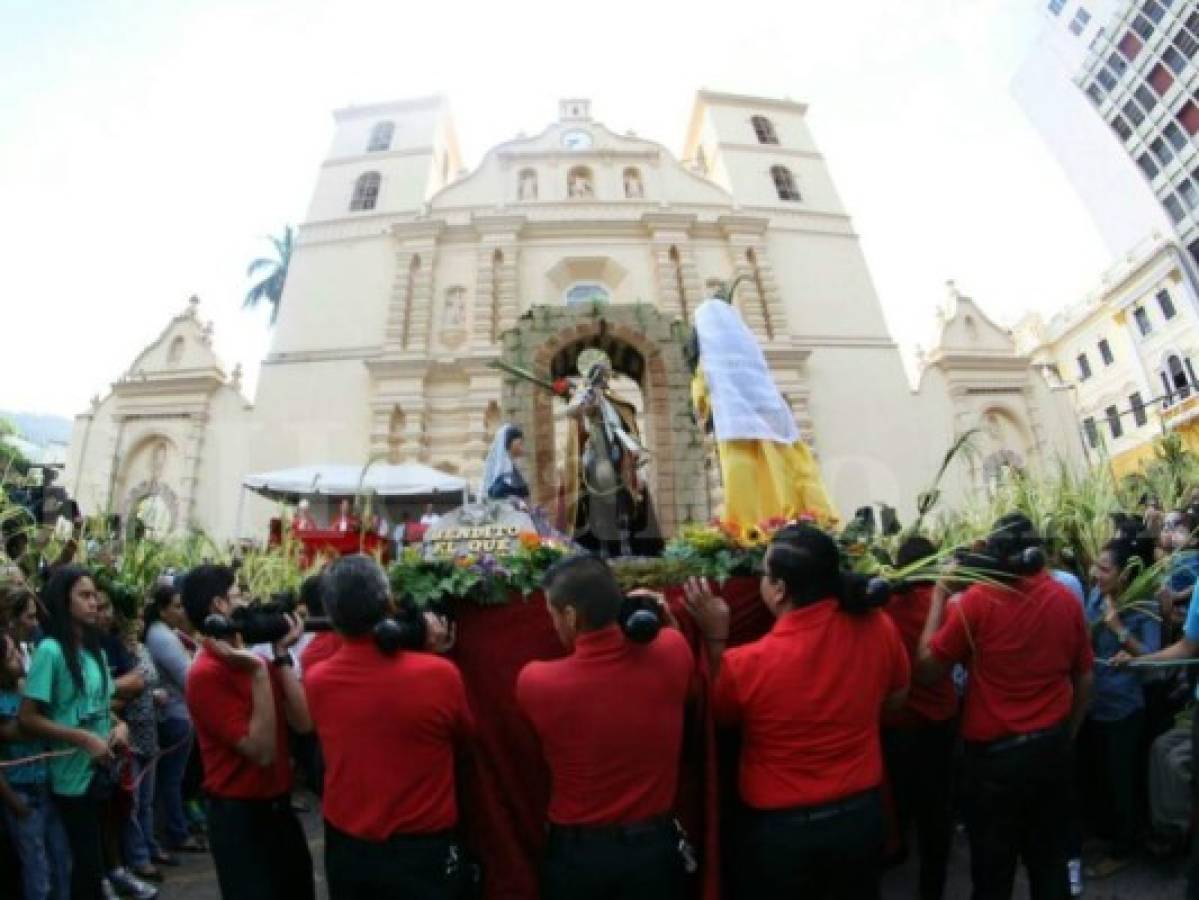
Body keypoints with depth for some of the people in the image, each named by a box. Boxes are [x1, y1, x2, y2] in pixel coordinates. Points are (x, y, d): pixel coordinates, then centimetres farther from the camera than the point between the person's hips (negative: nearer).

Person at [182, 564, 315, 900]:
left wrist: (281, 656, -10)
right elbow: (262, 751, -24)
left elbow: (303, 723, -7)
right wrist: (259, 673, -28)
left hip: (279, 807, 8)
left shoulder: (254, 659, 4)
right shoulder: (206, 673, -20)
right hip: (240, 816, -8)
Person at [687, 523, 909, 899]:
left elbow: (716, 715, -6)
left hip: (781, 826, -3)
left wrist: (714, 636, -12)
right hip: (862, 812, 4)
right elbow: (896, 697, 3)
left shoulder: (747, 662, -28)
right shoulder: (878, 628, -17)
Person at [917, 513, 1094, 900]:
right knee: (1050, 857, 23)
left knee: (993, 866, 15)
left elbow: (926, 669, -13)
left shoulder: (978, 599, -19)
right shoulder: (1066, 599, -5)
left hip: (994, 752, -4)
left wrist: (940, 594, -9)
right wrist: (1067, 735, 20)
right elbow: (1084, 679, 6)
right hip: (1052, 747, 5)